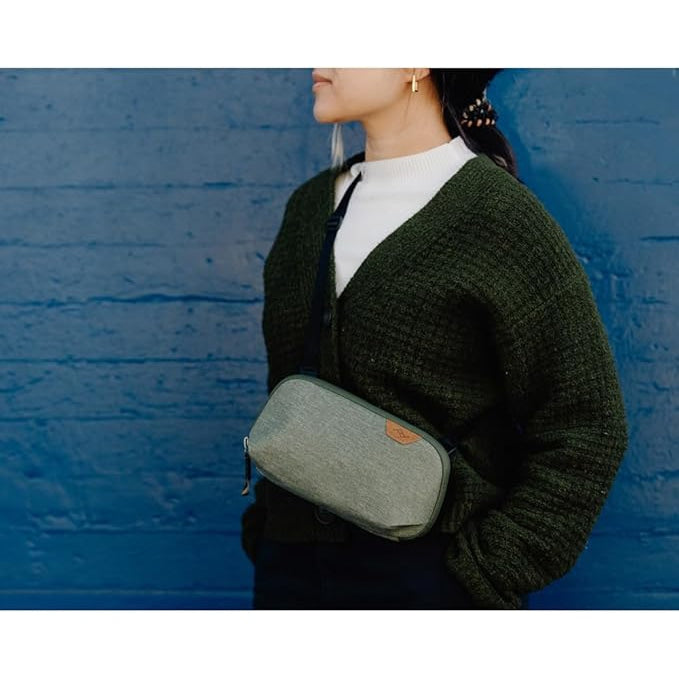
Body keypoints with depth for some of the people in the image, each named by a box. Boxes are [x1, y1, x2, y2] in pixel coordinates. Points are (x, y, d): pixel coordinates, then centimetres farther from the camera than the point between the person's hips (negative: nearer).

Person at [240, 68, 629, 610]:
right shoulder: (310, 206, 9)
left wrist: (485, 575, -14)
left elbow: (582, 433, -10)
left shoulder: (506, 219, -10)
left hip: (433, 567, -5)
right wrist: (264, 529, 9)